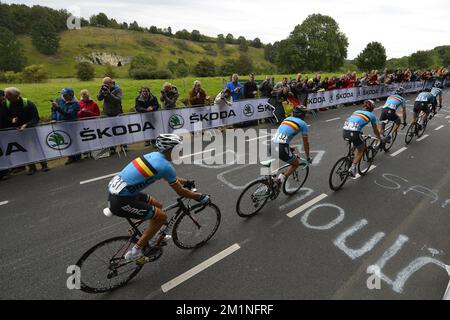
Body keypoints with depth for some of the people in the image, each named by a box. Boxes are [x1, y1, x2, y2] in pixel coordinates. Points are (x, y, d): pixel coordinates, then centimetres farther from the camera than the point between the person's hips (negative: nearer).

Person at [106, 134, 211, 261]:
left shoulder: (155, 155, 9)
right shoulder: (166, 166, -17)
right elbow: (180, 191, -7)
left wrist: (185, 182, 35)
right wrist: (200, 197, 6)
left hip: (115, 191, 9)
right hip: (121, 201, -9)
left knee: (157, 206, 19)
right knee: (161, 217, 1)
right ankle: (135, 251, 12)